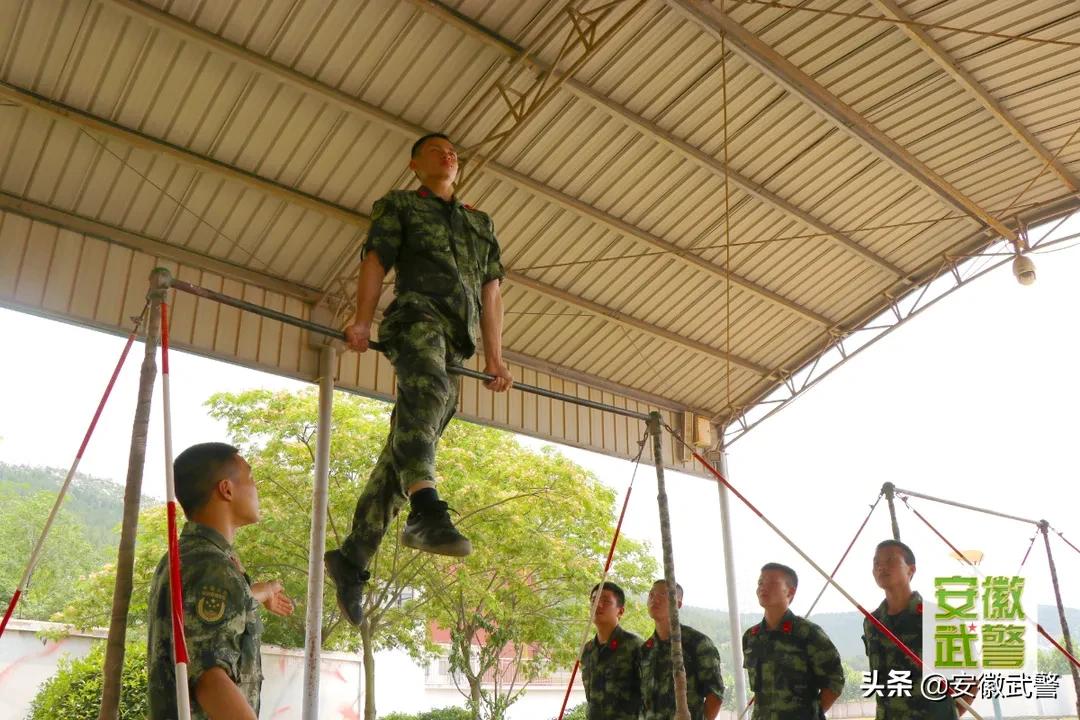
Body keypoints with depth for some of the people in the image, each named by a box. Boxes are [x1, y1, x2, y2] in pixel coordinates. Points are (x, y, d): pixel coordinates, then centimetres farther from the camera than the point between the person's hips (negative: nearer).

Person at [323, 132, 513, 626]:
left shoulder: (480, 223, 32)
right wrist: (363, 320, -12)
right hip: (417, 313, -4)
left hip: (456, 343, 4)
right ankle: (426, 511, -55)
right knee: (426, 392, -37)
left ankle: (352, 558, 2)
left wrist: (494, 356, 12)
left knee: (403, 449, -2)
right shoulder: (398, 205, 20)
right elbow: (375, 259, 5)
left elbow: (490, 289, 23)